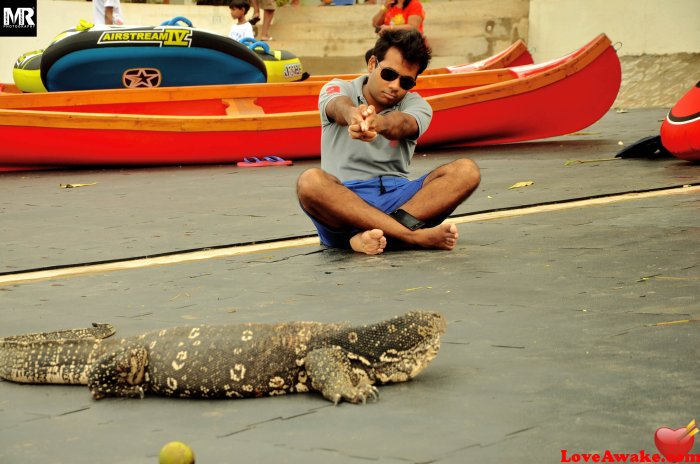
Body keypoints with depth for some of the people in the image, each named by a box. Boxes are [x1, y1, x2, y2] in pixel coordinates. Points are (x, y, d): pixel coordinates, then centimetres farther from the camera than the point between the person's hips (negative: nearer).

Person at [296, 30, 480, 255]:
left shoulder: (415, 105, 11)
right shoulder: (338, 89, 8)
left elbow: (402, 123, -16)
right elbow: (339, 106, -20)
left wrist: (379, 123, -42)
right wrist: (353, 116, -47)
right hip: (343, 200, -2)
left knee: (466, 171, -20)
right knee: (310, 181, -35)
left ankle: (369, 234, -36)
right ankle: (415, 236, -41)